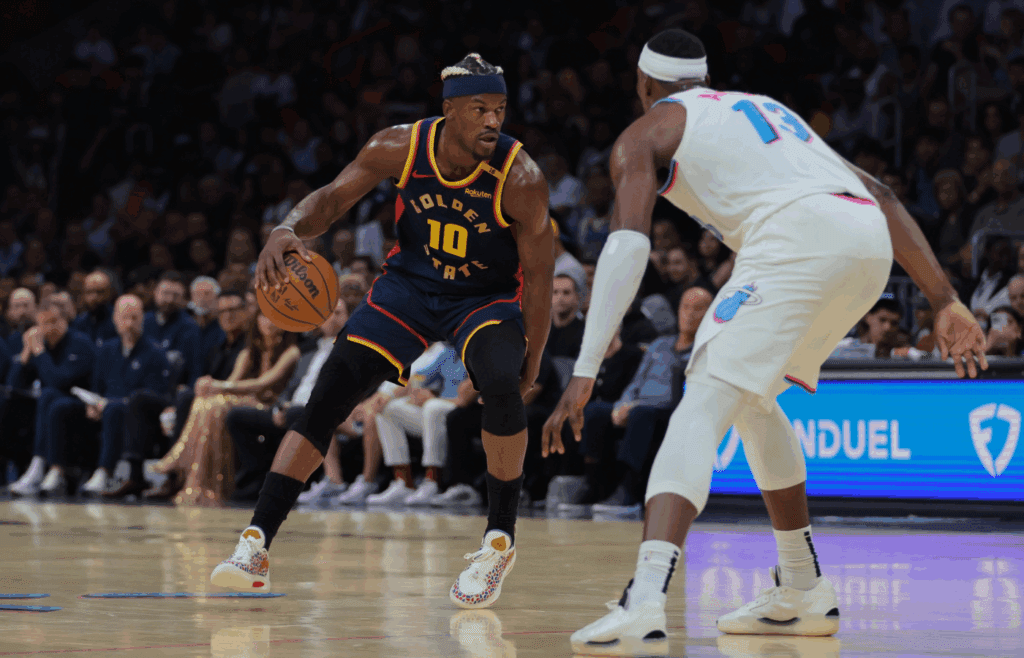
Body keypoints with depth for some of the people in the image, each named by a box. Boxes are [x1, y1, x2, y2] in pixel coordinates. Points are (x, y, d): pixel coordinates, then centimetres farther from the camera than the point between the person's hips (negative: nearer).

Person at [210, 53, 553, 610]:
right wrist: (289, 230, -29)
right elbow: (333, 198, -7)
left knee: (499, 384, -33)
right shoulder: (400, 148, -17)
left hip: (489, 298, -2)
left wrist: (531, 362, -13)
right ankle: (256, 544, -11)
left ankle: (500, 540, -14)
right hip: (409, 285, 3)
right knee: (329, 395, -12)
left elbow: (539, 276, -15)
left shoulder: (520, 179, -24)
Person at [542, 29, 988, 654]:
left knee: (702, 407, -12)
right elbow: (880, 194, 27)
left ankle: (646, 601, -33)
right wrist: (947, 304, 22)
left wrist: (586, 373, -5)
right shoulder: (762, 107, 37)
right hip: (872, 241, 7)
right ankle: (804, 593, 29)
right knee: (753, 394, 27)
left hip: (797, 238, -7)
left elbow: (628, 245, 0)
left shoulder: (646, 131, 18)